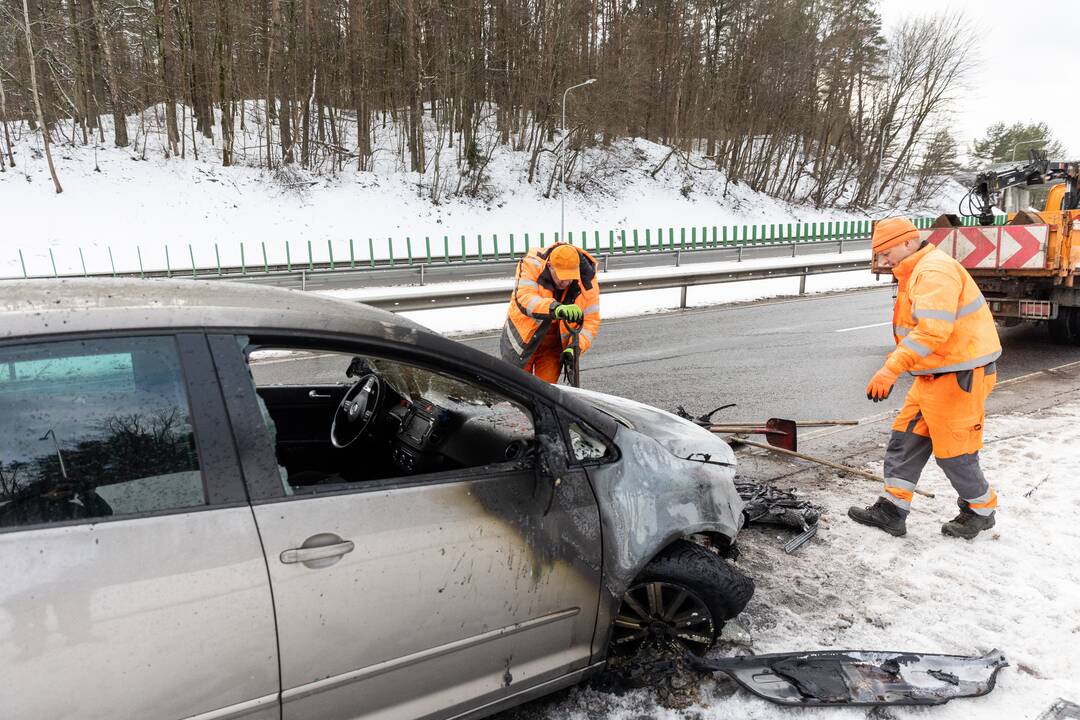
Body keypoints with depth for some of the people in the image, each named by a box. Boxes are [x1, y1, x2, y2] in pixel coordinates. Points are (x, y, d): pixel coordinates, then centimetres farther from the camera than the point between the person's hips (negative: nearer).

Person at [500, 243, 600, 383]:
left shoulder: (587, 281, -17)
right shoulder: (531, 265, -25)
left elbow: (591, 320, -15)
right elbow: (524, 298, -41)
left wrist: (575, 347, -31)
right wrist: (555, 308, -59)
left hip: (553, 346, 1)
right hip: (523, 336, -1)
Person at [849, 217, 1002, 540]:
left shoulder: (935, 271, -19)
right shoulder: (914, 273, 15)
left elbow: (932, 330, -31)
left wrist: (891, 369, -35)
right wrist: (893, 363, 15)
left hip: (959, 376, -10)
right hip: (934, 375, 10)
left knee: (952, 450, 3)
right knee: (906, 437, 10)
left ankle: (981, 510, 25)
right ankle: (892, 509, 16)